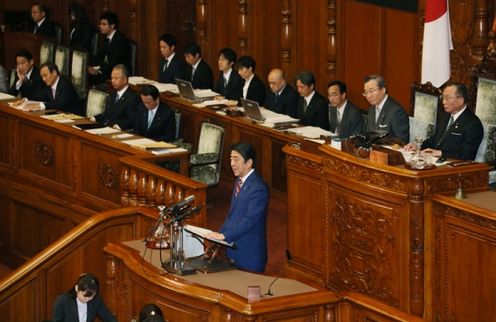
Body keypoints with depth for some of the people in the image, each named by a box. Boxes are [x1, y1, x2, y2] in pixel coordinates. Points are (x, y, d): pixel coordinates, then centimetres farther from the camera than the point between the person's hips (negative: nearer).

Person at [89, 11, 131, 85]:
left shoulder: (121, 39, -16)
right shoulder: (107, 38, 11)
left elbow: (115, 61, -24)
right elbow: (100, 56, 9)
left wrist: (99, 71, -30)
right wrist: (92, 67, -9)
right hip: (110, 69, 8)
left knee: (94, 76, -27)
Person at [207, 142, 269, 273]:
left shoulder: (258, 188, -19)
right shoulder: (239, 181, 11)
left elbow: (250, 220, -24)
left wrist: (224, 235, -24)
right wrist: (219, 234, 5)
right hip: (234, 250, 8)